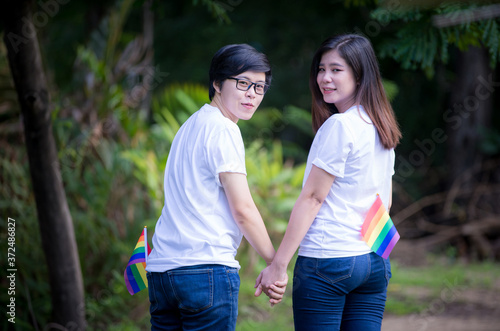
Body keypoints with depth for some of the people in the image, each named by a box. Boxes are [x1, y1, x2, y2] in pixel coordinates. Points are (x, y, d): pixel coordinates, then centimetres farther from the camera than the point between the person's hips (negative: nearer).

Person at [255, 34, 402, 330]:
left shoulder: (339, 125, -12)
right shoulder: (382, 128, 12)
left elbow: (312, 198, -12)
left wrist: (278, 265, -9)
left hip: (327, 259, -8)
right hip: (376, 262, 8)